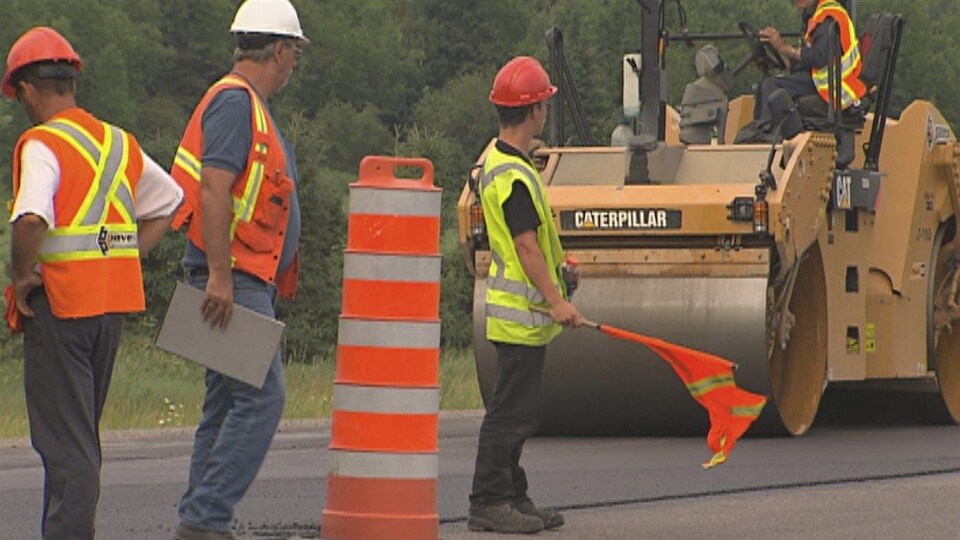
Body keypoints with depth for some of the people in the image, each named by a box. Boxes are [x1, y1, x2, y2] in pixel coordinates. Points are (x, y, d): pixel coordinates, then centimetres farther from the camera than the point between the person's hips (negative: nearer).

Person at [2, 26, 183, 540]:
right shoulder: (119, 143, 12)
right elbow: (168, 198, 25)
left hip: (58, 304, -7)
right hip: (114, 303, 7)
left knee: (63, 436, -4)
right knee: (84, 433, 17)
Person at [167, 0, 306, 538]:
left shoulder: (249, 106, 21)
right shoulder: (234, 101, -12)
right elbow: (213, 189, -21)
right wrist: (220, 277, -25)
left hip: (247, 280, 11)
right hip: (233, 278, -11)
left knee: (229, 403, 10)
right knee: (262, 397, -15)